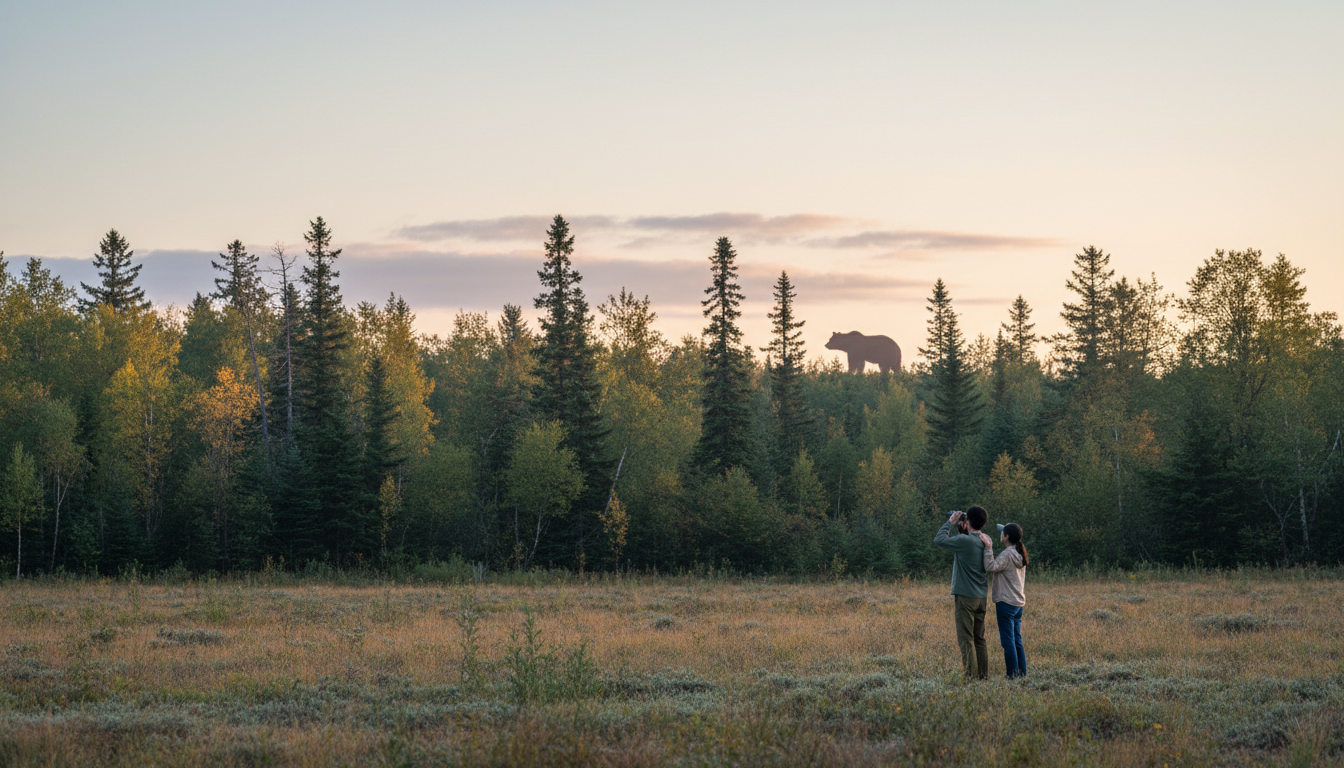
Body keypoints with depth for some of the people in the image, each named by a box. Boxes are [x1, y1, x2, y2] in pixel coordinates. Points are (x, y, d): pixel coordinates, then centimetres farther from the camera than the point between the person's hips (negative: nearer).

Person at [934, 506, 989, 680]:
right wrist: (961, 528, 17)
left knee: (966, 639, -4)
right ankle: (983, 675, 16)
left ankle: (970, 676, -6)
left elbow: (939, 540, -11)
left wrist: (950, 523, 0)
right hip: (981, 597, 8)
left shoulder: (965, 541, -18)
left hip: (966, 597, -8)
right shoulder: (985, 541, 6)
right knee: (979, 639, 13)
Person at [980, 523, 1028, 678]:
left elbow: (991, 567, -24)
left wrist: (988, 548, -21)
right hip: (1019, 602, 9)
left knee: (1008, 641, -5)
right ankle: (1022, 674, 14)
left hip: (1006, 602, -9)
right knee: (1017, 641, 13)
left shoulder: (1007, 554, -14)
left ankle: (1013, 675, -5)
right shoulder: (1020, 554, 13)